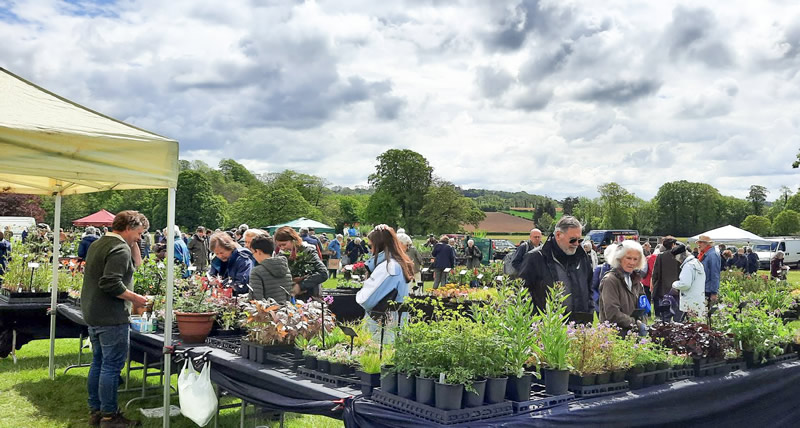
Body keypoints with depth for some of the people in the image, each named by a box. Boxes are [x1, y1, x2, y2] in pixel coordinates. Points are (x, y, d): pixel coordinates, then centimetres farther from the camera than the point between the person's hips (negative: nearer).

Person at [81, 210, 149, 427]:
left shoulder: (98, 244, 16)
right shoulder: (120, 248, -17)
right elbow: (110, 283, -27)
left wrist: (134, 245, 10)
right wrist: (135, 298, -17)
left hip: (92, 313, 10)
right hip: (111, 317, -10)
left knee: (99, 362, 17)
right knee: (112, 365, -3)